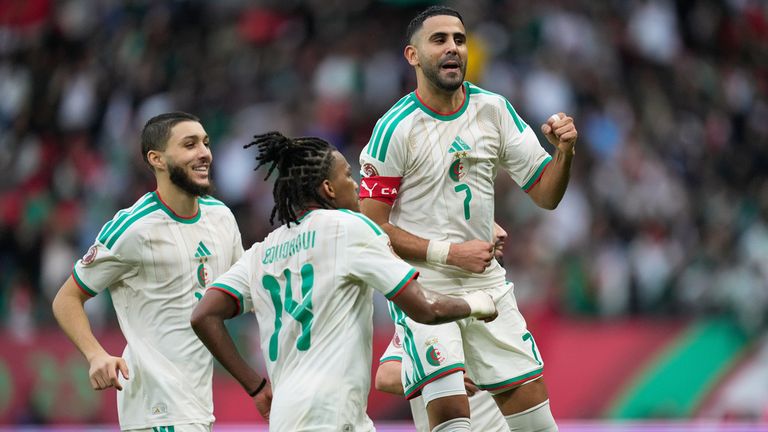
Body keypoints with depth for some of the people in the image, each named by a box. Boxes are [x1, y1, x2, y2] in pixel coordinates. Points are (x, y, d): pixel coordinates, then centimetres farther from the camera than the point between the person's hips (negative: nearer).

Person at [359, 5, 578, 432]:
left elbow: (545, 195, 6)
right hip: (423, 285, -5)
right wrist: (449, 252, -18)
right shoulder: (395, 129, -12)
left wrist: (564, 152, -14)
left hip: (486, 282, 5)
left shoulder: (494, 109, 3)